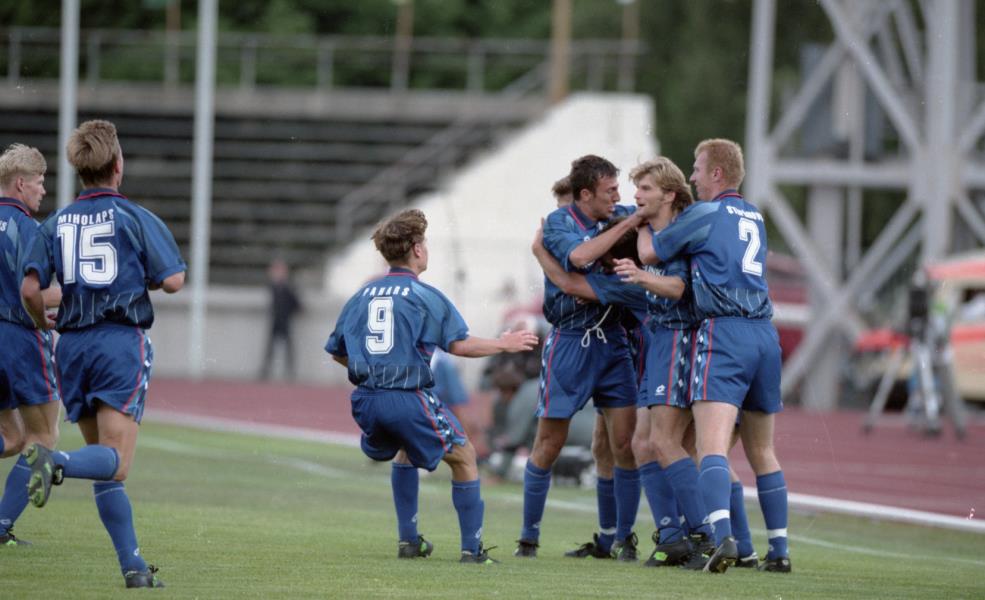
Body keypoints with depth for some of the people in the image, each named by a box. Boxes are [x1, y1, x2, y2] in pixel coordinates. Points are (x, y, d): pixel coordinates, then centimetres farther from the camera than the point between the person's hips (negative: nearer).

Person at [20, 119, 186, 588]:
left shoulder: (56, 224, 8)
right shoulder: (136, 218, -2)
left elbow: (30, 289, 0)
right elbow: (173, 281, -6)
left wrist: (43, 323, 20)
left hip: (73, 344, 4)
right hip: (122, 342, -4)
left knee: (106, 466, 11)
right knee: (116, 462, -12)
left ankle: (133, 565, 10)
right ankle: (56, 463, -42)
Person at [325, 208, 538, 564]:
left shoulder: (362, 296, 11)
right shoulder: (423, 296, -6)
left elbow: (337, 352, 16)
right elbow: (459, 344, -14)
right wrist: (503, 345, 1)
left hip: (366, 401, 6)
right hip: (408, 398, -6)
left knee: (405, 451, 34)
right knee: (464, 457, 11)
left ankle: (408, 540, 29)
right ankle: (472, 549, 5)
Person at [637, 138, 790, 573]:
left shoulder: (703, 214, 0)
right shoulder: (754, 217, 21)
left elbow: (648, 255, 6)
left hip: (723, 333, -7)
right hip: (765, 334, 7)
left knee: (712, 447, -17)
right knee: (762, 453, 15)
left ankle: (723, 537, -36)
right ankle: (779, 550, 15)